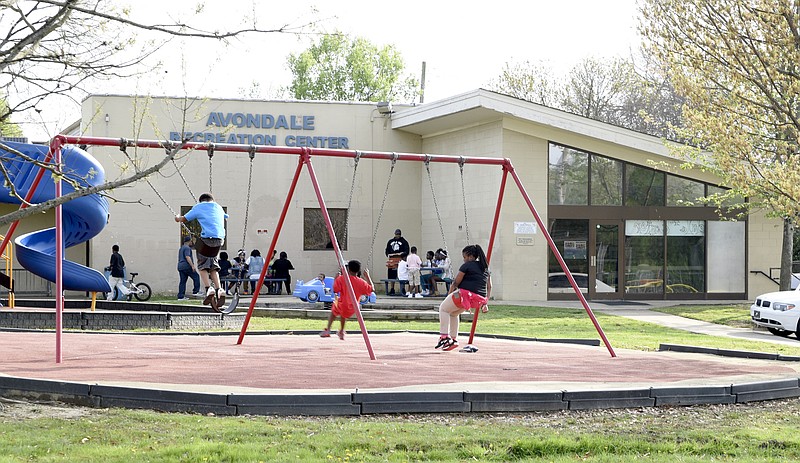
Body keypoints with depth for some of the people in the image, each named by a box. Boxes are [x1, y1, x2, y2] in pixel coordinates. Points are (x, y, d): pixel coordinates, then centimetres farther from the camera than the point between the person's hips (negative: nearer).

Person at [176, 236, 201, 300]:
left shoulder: (181, 248, 24)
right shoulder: (187, 248, -8)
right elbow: (187, 257, -20)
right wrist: (192, 266, -23)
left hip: (180, 266, 9)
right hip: (187, 266, -9)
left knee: (182, 281, 5)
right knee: (196, 277, 1)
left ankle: (180, 296, 0)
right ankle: (195, 292, 0)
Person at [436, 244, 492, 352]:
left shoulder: (467, 265, -4)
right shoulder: (485, 268, 18)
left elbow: (455, 283, 0)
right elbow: (489, 287, 17)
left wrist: (448, 295, 13)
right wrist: (485, 303, 19)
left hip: (466, 294, -8)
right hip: (480, 299, 8)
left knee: (443, 308, 10)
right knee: (454, 313, 27)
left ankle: (444, 336, -3)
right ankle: (453, 339, 26)